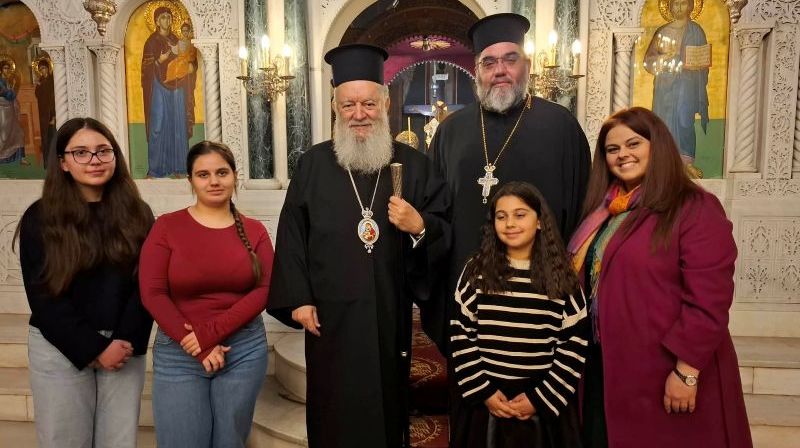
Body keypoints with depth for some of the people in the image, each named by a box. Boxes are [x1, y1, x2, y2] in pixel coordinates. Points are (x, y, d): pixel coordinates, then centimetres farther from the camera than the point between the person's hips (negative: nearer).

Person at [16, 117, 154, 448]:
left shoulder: (137, 214, 4)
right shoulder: (40, 218, -1)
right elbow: (43, 295, -6)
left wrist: (124, 341, -11)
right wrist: (93, 349, -11)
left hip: (125, 347, 2)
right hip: (60, 349, -1)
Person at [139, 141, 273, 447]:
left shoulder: (254, 230, 3)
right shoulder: (167, 226, -2)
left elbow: (264, 290, -6)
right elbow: (152, 293, -7)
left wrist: (211, 332, -16)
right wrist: (197, 347, -13)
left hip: (244, 350, 2)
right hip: (178, 353, -1)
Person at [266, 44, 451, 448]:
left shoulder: (414, 165, 4)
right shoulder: (313, 163, 2)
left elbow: (445, 231, 4)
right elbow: (292, 235, -1)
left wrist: (420, 226, -18)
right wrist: (297, 300, -5)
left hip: (390, 310, 1)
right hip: (330, 312, 0)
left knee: (388, 402, 14)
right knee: (335, 411, 10)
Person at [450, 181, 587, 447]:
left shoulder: (561, 277, -3)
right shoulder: (476, 271, -3)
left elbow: (575, 344, -3)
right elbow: (460, 336, -2)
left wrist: (541, 398, -7)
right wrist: (483, 392, -7)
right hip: (486, 403, 0)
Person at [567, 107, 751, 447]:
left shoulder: (696, 208, -13)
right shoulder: (603, 209, 9)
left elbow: (708, 300, -18)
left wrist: (686, 371, -20)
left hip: (663, 372, -6)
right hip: (602, 365, 7)